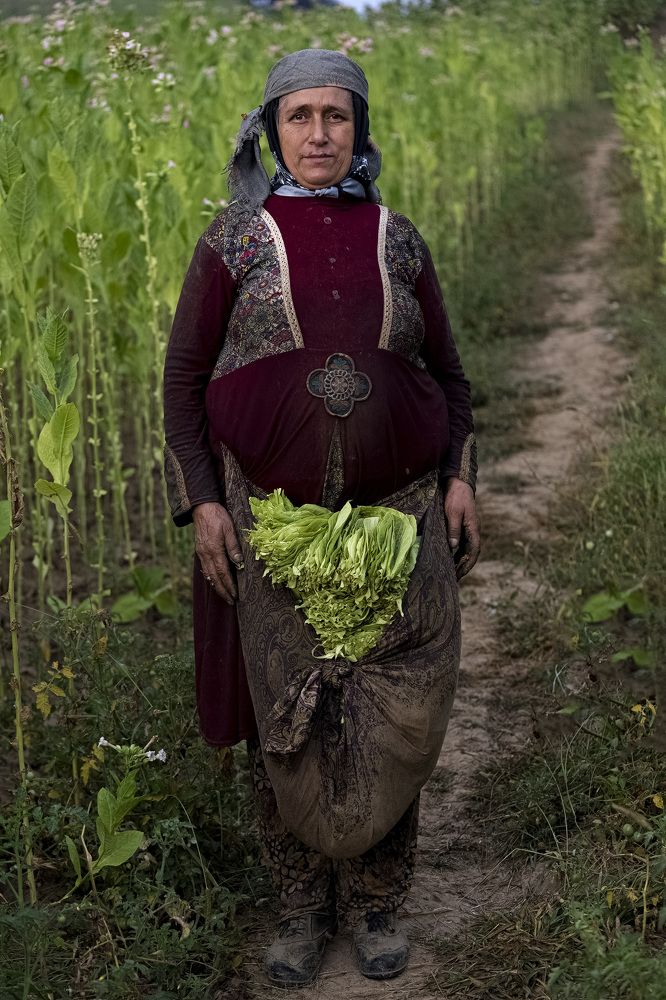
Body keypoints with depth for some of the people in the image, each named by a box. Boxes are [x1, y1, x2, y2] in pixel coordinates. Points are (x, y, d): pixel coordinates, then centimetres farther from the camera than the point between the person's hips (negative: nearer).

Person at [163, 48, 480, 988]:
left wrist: (459, 479, 0)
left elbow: (445, 372, 13)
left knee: (393, 718, 3)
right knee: (286, 718, 5)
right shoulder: (234, 240, 0)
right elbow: (186, 374, 2)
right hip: (273, 513, -1)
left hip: (397, 510, 1)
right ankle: (303, 904, 24)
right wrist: (200, 500, -7)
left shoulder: (398, 239, 6)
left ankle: (376, 898, 24)